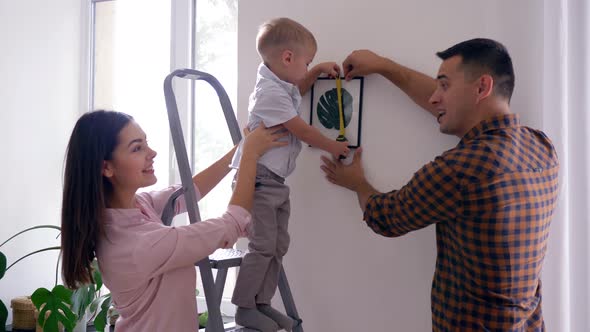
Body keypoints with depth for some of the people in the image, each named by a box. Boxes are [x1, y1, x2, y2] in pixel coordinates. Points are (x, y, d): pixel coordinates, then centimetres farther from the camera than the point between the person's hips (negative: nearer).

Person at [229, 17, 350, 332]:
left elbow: (295, 91, 37)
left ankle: (262, 303, 20)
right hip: (259, 179, -10)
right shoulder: (271, 93, -20)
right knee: (263, 247, -7)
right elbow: (302, 131, -16)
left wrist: (316, 72, 23)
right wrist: (334, 147, -3)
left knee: (278, 246, 12)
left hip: (276, 181, 10)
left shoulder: (282, 85, 10)